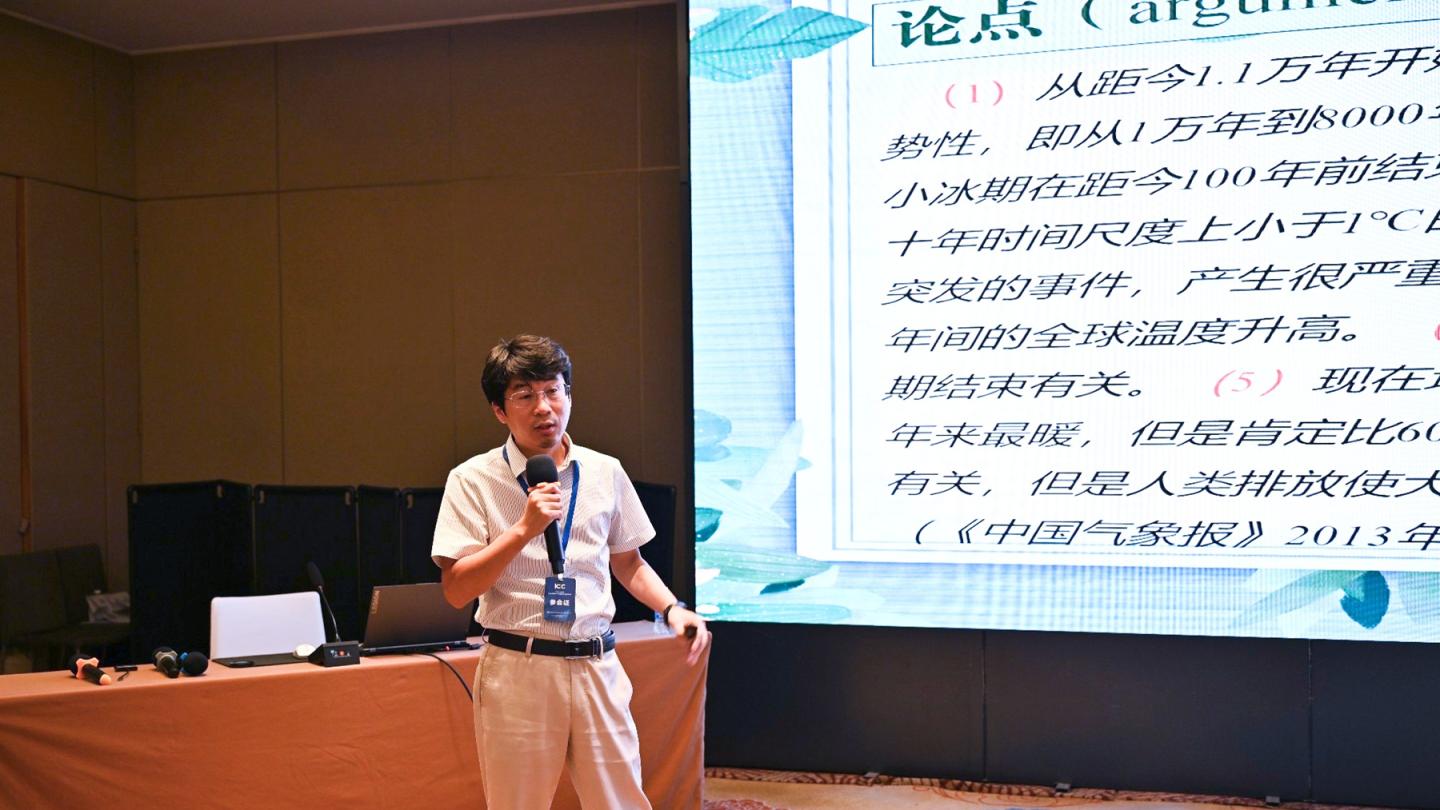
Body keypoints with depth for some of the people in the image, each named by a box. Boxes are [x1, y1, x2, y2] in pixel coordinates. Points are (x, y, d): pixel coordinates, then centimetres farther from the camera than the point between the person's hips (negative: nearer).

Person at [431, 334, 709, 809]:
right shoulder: (474, 480, -4)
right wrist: (525, 528, -18)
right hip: (517, 668, -2)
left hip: (597, 666, 3)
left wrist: (672, 609, 0)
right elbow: (456, 591, -9)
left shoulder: (605, 473, 7)